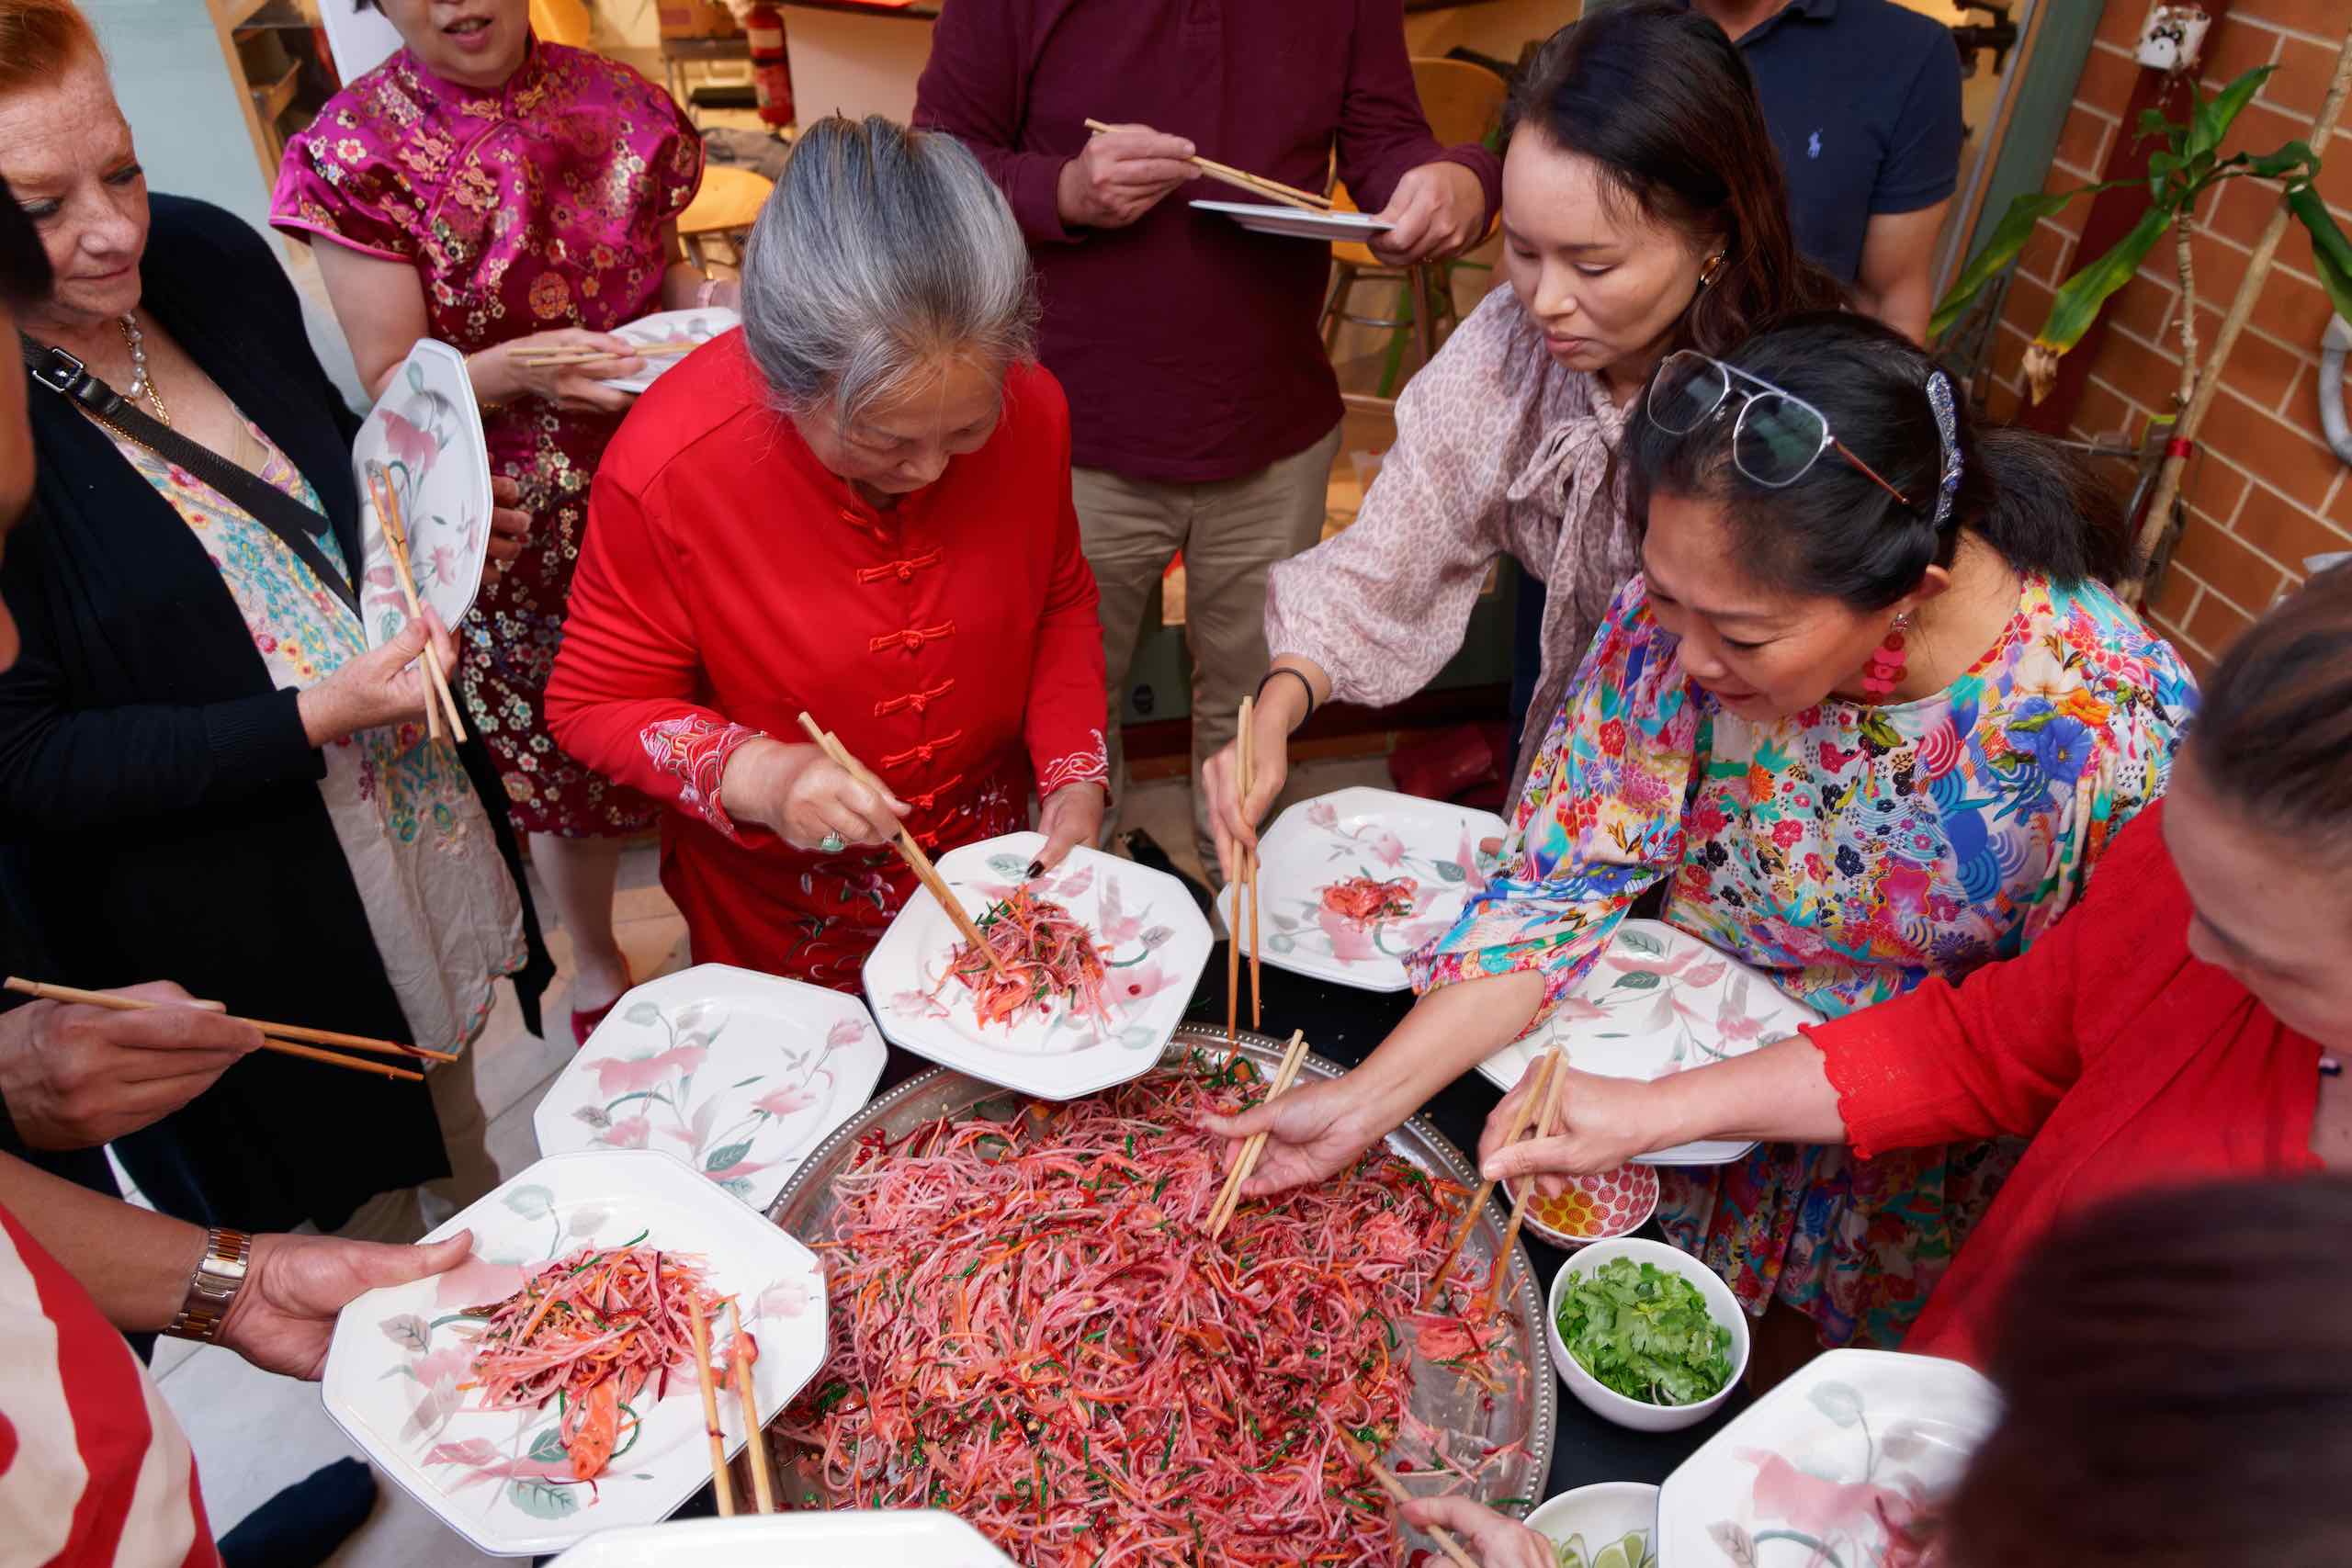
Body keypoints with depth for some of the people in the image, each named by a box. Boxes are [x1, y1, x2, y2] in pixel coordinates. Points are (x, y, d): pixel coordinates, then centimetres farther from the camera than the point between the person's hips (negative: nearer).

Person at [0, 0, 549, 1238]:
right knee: (360, 1221, 16)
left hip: (424, 810, 6)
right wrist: (311, 721, -27)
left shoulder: (208, 254, -5)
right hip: (224, 937, -6)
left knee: (451, 1116, 29)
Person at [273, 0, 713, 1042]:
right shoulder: (354, 150, -10)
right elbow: (393, 384, -9)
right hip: (514, 523, -2)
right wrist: (512, 368, -28)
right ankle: (596, 969, 40)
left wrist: (706, 298, -9)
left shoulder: (618, 104, 0)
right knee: (565, 764, 13)